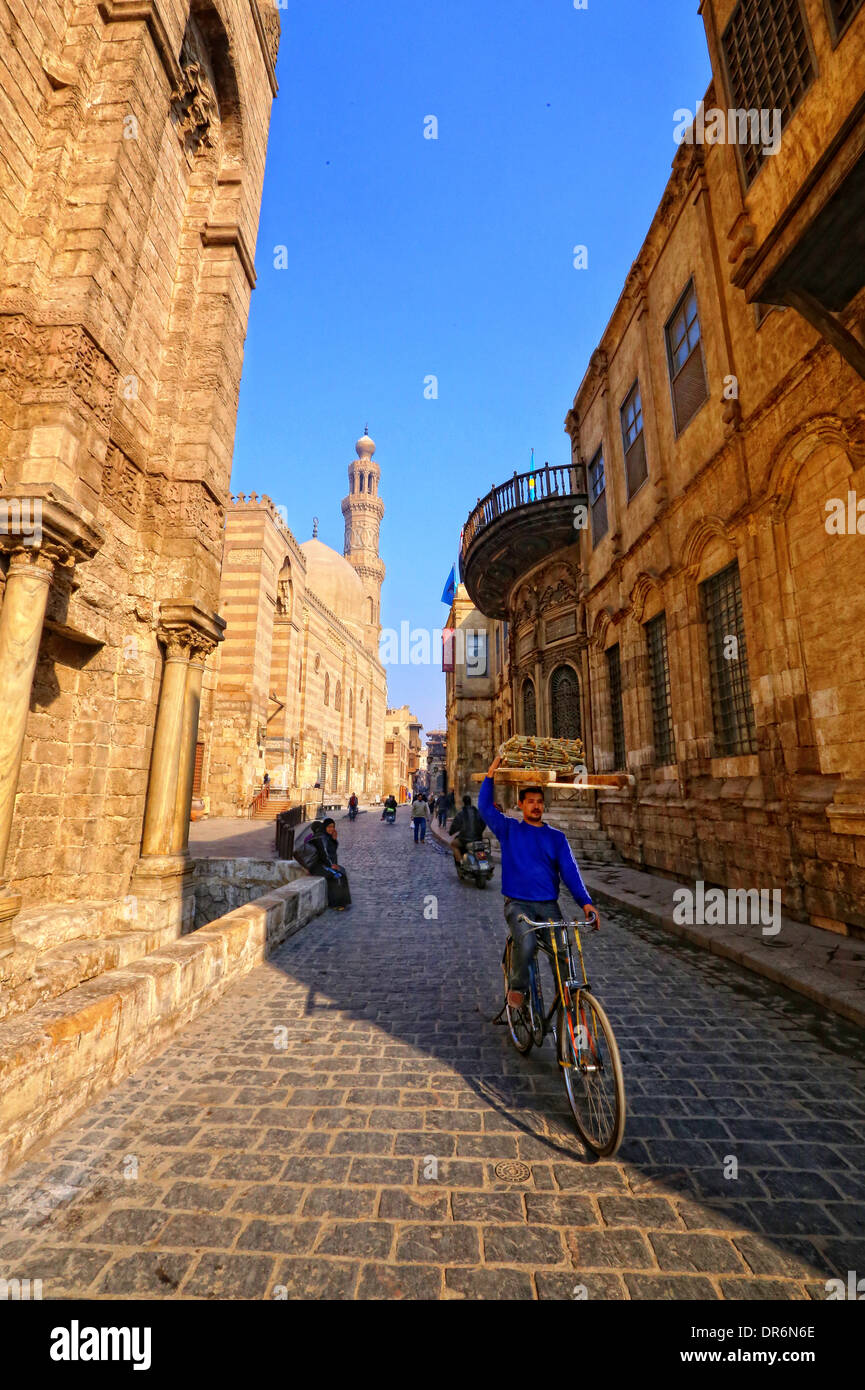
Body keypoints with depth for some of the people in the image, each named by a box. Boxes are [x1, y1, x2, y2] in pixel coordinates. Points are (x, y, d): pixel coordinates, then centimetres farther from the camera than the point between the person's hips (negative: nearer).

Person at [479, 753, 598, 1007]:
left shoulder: (556, 837, 10)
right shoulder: (509, 830, 7)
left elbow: (569, 871, 1)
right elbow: (485, 806, -4)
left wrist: (586, 902, -14)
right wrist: (491, 773, -12)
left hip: (548, 905, 2)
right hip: (518, 903, -2)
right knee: (527, 943, -27)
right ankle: (517, 987, 0)